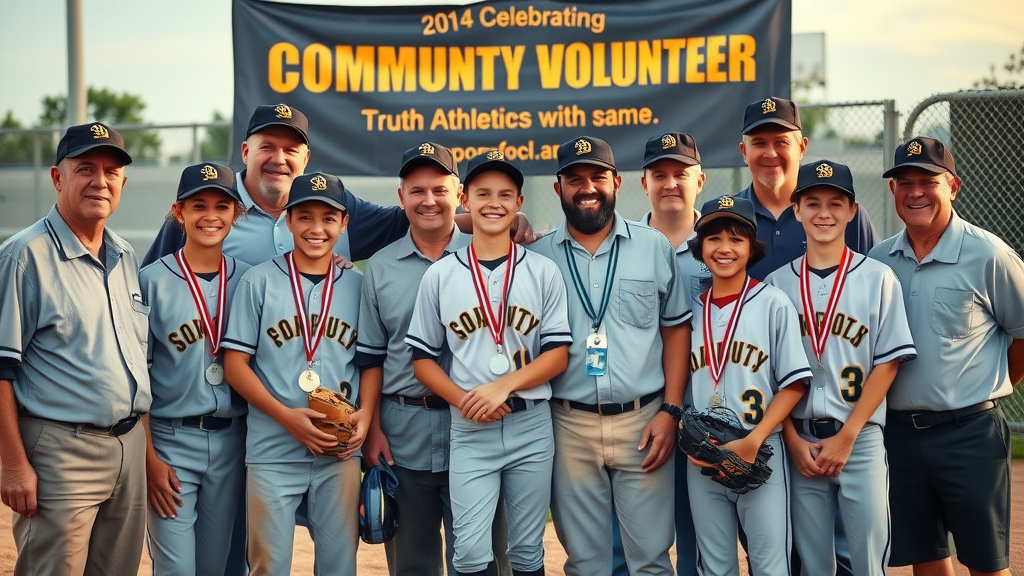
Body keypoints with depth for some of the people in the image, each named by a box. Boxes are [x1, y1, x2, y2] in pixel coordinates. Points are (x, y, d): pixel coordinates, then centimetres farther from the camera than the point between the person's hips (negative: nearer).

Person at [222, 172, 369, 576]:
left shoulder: (357, 286, 8)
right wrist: (287, 416, -14)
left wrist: (365, 415, -6)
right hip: (273, 451, -2)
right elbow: (235, 364, -2)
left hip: (340, 451, 2)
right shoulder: (259, 281, 0)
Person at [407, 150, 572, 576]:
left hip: (531, 426, 1)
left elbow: (557, 355, 0)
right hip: (469, 430, 0)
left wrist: (502, 386, -16)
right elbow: (423, 358, 5)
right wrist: (465, 401, -12)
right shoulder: (439, 275, 4)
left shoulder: (543, 272, 4)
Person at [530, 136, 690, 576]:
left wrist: (670, 410, -2)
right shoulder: (538, 256, 3)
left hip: (644, 421, 0)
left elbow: (676, 329, 7)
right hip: (569, 425, 1)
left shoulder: (654, 247, 4)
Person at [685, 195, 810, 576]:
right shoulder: (691, 310, 9)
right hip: (701, 461, 4)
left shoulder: (773, 303, -3)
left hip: (761, 457, -4)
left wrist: (752, 443, -15)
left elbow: (793, 384, -6)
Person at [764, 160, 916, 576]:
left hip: (860, 439, -2)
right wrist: (793, 439, -4)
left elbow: (887, 364, -3)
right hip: (798, 440, 2)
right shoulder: (777, 284, 6)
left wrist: (845, 437, -8)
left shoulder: (878, 278, 0)